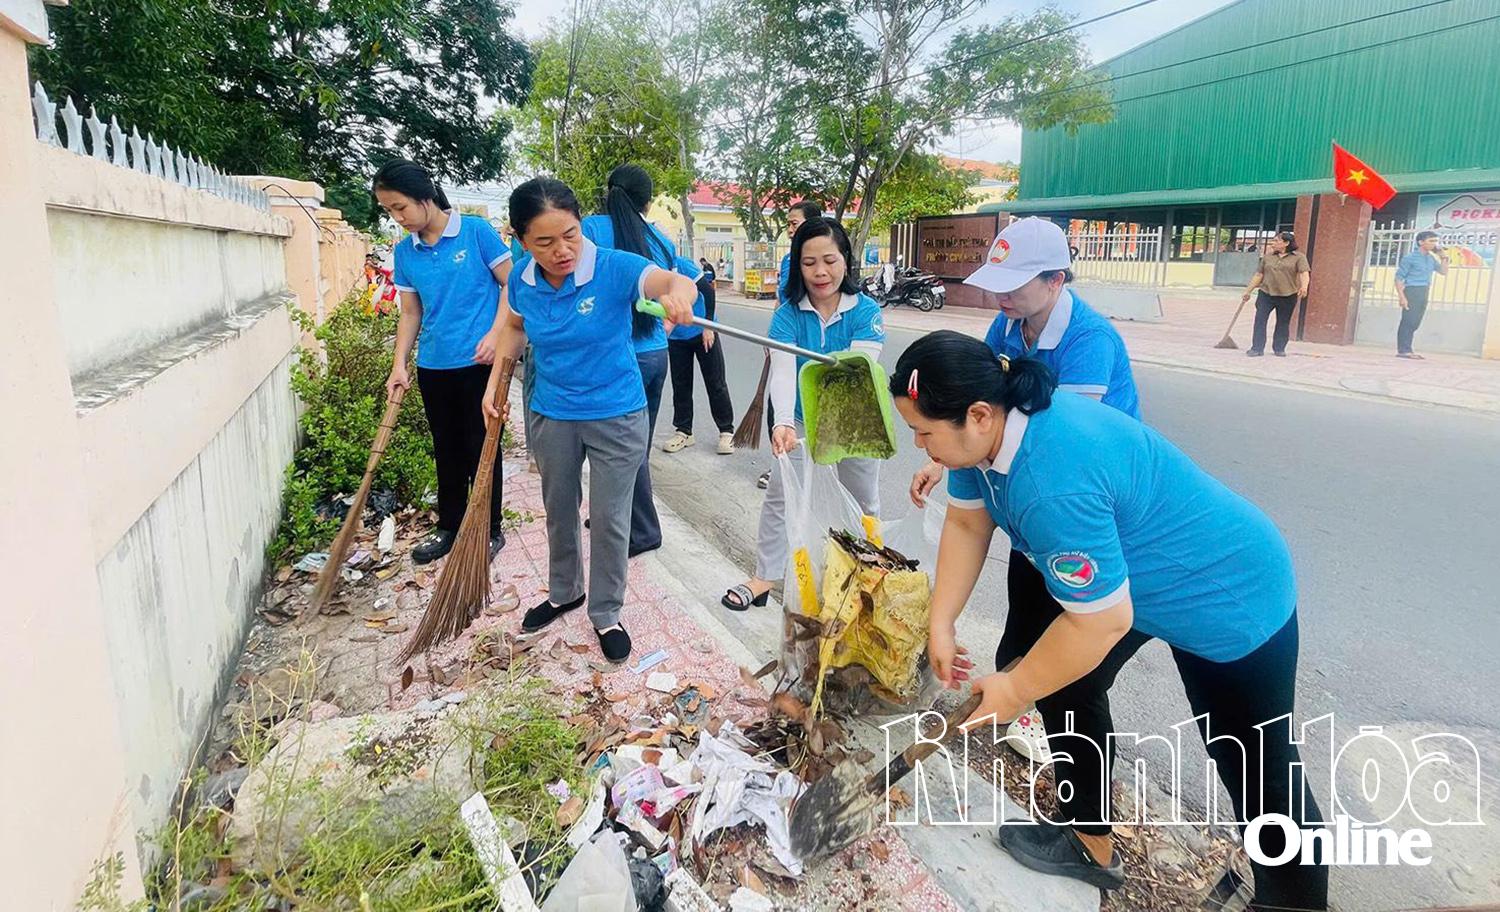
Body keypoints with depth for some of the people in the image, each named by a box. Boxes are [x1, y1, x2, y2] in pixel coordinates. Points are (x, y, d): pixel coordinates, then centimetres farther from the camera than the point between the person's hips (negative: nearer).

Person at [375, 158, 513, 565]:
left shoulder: (476, 231, -8)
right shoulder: (405, 251, 6)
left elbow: (511, 284, -5)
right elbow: (410, 312, 11)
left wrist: (495, 334, -15)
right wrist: (399, 365, 3)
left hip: (480, 362, -5)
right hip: (433, 366, 5)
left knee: (481, 448, 4)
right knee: (446, 451, 15)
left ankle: (491, 530, 19)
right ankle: (449, 527, 30)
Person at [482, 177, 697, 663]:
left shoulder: (615, 268, -22)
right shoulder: (522, 281, -8)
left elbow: (677, 282, -38)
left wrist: (678, 293, -62)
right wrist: (494, 385, 10)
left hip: (616, 415, -4)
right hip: (551, 416, 4)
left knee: (608, 519, 5)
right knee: (559, 511, 20)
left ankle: (606, 613, 26)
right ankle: (564, 592, 44)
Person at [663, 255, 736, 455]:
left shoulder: (681, 264, -18)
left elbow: (708, 290, -16)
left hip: (703, 333, -4)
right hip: (676, 338, 4)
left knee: (716, 383, 3)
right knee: (680, 385, 8)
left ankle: (727, 431, 14)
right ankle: (683, 431, 23)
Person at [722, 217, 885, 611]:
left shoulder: (865, 311, -20)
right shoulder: (788, 314, -16)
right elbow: (782, 370, -29)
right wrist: (784, 422, -48)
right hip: (802, 421, 1)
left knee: (862, 504, 15)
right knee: (779, 497, 3)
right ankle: (764, 578, 17)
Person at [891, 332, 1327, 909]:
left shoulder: (1054, 483, -40)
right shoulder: (988, 427, -13)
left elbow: (1101, 621, -31)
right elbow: (966, 523, 0)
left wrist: (1013, 692, -17)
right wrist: (940, 625, -4)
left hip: (1229, 595, -9)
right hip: (1132, 575, 9)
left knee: (1261, 776, 4)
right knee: (1065, 680, 16)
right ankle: (1090, 843, 34)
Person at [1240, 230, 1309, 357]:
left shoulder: (1298, 257, 0)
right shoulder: (1267, 257, 10)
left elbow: (1304, 273, -11)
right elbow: (1259, 275, 13)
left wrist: (1304, 286, -30)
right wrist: (1248, 291, 11)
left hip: (1288, 296, -2)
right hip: (1266, 294, 2)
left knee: (1283, 323, 8)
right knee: (1260, 320, -7)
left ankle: (1279, 349, 18)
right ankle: (1257, 348, -4)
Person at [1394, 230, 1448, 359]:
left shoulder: (1431, 258, 15)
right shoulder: (1410, 258, -6)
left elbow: (1444, 272, 18)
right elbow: (1399, 278, -9)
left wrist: (1442, 257, 7)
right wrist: (1402, 297, -17)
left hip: (1424, 293, 7)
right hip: (1412, 291, -7)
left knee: (1415, 323, 6)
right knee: (1408, 321, -10)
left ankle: (1406, 350, 10)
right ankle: (1403, 350, -9)